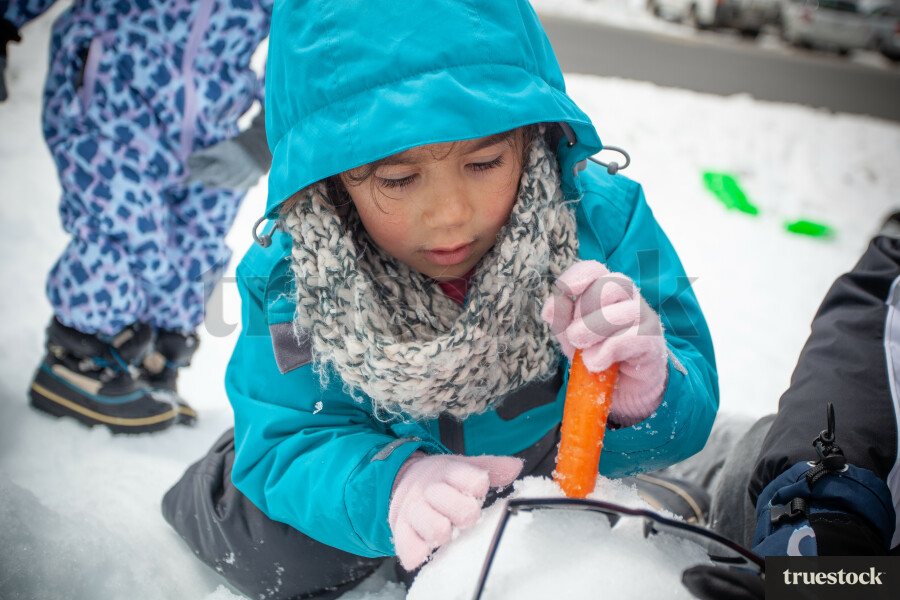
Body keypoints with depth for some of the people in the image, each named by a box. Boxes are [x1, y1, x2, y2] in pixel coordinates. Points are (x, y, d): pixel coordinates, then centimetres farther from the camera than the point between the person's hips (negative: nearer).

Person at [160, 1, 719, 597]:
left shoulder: (601, 219, -34)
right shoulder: (292, 276, -32)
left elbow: (686, 424, -31)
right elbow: (288, 444, -29)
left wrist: (638, 399, -57)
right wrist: (388, 485, -52)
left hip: (534, 450, 2)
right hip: (369, 451, -1)